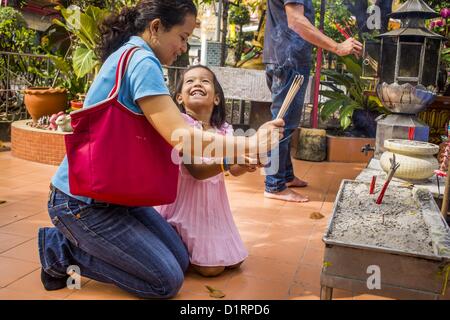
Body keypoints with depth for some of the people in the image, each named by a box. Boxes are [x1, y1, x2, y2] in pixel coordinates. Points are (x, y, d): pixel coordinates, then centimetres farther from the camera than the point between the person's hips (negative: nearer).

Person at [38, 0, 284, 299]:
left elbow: (166, 135, 10)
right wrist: (249, 144, -18)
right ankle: (63, 251, 2)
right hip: (83, 202, -10)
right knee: (168, 281, -6)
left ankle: (75, 238, 14)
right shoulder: (142, 60, -21)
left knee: (181, 261, 9)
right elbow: (183, 139, -27)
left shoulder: (127, 53, 10)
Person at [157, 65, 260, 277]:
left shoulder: (223, 129, 1)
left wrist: (245, 165, -23)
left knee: (233, 261, 10)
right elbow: (197, 172, -23)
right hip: (188, 202, -6)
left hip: (214, 202, 7)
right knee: (211, 268, -8)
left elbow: (234, 170, -1)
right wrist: (224, 163, -39)